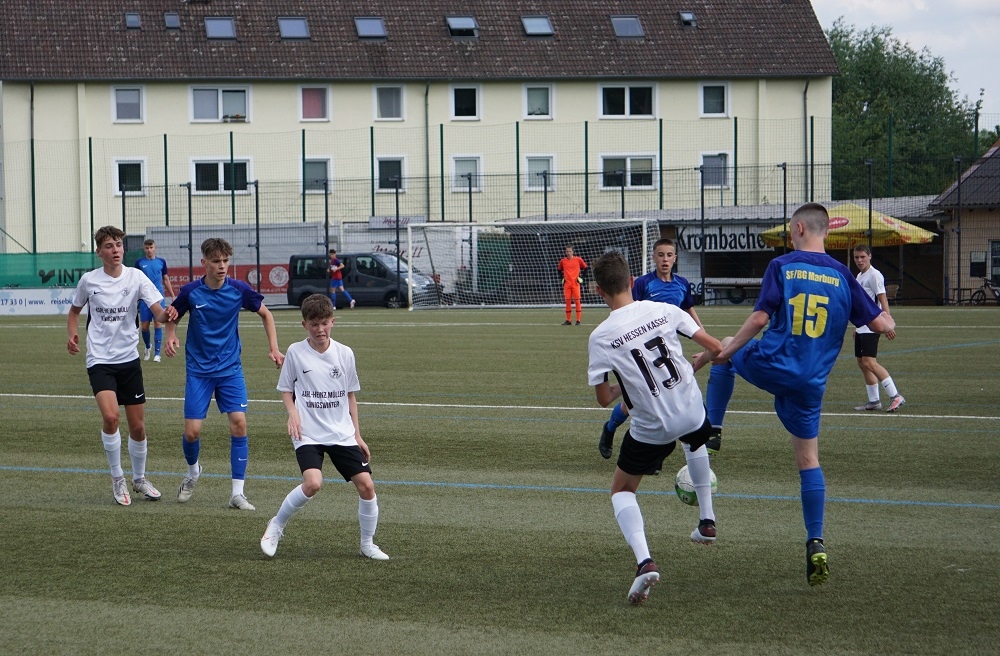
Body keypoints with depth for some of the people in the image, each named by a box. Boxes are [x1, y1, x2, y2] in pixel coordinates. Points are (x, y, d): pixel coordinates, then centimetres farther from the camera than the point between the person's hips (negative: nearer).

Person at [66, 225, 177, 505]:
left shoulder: (136, 277, -4)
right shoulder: (89, 280, -2)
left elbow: (158, 312, -11)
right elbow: (74, 311, 15)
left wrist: (166, 314, -35)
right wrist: (73, 335, -4)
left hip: (129, 359, 2)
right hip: (100, 360, -2)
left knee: (138, 427, 6)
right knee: (110, 416, -23)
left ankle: (139, 479, 30)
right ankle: (117, 478, -5)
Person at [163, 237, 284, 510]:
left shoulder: (239, 290, -7)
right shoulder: (190, 291, -8)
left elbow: (265, 314, 9)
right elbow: (173, 317, 8)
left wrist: (273, 348, 2)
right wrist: (171, 336, -13)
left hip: (230, 368, 1)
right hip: (198, 371, 0)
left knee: (238, 422, -14)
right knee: (192, 431, -6)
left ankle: (237, 492, -7)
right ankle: (193, 471, 29)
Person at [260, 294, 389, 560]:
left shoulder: (345, 353, 4)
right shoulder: (295, 352, -3)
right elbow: (285, 389, 8)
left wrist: (357, 435, 12)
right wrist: (293, 413, -12)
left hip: (342, 433, 3)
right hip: (308, 434, -3)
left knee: (366, 484, -6)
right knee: (313, 483, -25)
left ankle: (368, 544, 14)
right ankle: (276, 527, -1)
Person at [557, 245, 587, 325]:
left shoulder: (578, 259, -1)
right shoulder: (563, 261, 6)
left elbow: (585, 267, 9)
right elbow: (559, 270, 21)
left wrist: (581, 277, 3)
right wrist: (562, 278, 10)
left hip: (575, 283, -2)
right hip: (567, 284, 2)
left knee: (577, 301, -5)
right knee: (567, 301, 2)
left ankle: (578, 320, -3)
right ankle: (568, 320, 7)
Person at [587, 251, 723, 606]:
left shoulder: (601, 337, -13)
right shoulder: (664, 310, -5)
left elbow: (604, 399, -8)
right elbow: (714, 347, -1)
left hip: (651, 427, -3)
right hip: (692, 412, 3)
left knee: (621, 491, 16)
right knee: (695, 441, 41)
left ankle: (644, 561, -9)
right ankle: (707, 521, 44)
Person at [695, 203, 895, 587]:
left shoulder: (782, 267, -5)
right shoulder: (842, 276, 4)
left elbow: (761, 317, -14)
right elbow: (880, 325, 3)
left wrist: (721, 352, -5)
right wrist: (887, 321, 28)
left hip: (771, 367, -3)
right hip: (811, 383, 3)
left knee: (727, 351, 30)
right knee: (808, 459, 11)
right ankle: (815, 546, 1)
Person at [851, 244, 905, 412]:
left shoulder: (874, 275, -11)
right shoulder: (859, 276, 17)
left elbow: (883, 300, -16)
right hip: (861, 327, 10)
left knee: (869, 362, -17)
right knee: (862, 363, 8)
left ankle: (895, 397, -17)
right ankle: (874, 401, 12)